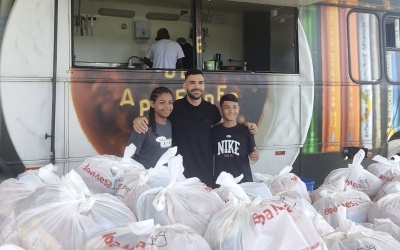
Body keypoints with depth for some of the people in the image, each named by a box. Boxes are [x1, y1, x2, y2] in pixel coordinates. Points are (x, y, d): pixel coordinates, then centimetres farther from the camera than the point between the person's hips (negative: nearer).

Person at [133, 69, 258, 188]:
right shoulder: (174, 107, -5)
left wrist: (245, 125, 10)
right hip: (179, 172, -2)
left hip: (205, 173, 3)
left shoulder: (211, 109, 4)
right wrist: (139, 119, -15)